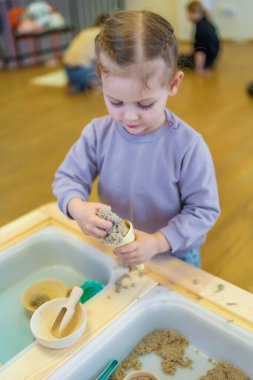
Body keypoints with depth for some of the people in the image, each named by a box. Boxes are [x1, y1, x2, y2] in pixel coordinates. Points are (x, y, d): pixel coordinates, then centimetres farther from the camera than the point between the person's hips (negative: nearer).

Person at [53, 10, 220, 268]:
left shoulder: (187, 145, -26)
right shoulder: (97, 133, -15)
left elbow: (203, 209, -19)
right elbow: (68, 177, -8)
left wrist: (158, 242, -31)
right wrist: (77, 207, -31)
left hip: (175, 255, -2)